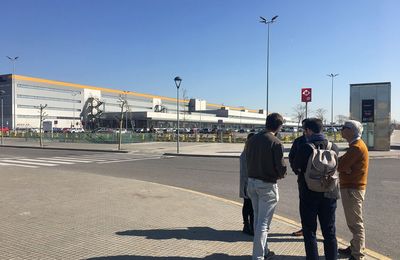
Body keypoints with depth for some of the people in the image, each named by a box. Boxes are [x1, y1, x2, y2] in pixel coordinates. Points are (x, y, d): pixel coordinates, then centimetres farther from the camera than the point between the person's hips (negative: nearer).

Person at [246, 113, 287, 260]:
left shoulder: (252, 139, 3)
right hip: (267, 185, -7)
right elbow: (281, 167, -18)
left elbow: (248, 160, 6)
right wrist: (281, 174, 3)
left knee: (257, 219, 19)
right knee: (263, 222, 2)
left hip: (252, 182, 7)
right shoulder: (276, 143, -16)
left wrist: (256, 173, 9)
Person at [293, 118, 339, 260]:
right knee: (329, 232, 16)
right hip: (329, 194, 4)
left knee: (309, 231, 9)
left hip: (309, 194, -3)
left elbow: (296, 167, -2)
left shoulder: (304, 148, -16)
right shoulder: (333, 147, -5)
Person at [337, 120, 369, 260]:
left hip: (352, 188, -10)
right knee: (353, 221, 19)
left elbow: (340, 166, -20)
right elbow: (343, 163, 10)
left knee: (355, 222, -3)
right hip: (351, 186, 10)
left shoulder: (356, 147, -19)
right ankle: (355, 248, 31)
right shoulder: (356, 145, 16)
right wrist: (345, 167, -9)